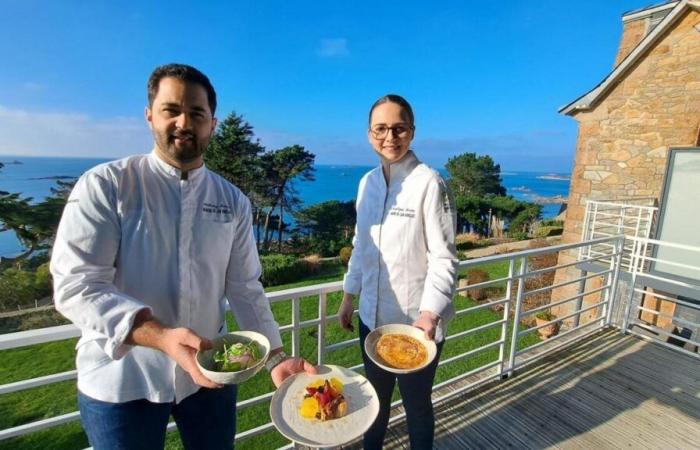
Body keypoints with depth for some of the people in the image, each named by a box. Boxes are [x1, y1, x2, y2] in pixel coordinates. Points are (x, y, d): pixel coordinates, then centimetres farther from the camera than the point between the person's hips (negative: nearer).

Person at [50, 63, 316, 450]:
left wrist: (275, 357, -7)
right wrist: (161, 338, -31)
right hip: (121, 381, -2)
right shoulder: (104, 185, -10)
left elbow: (245, 289, 0)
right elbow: (75, 285, -16)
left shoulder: (233, 201, -1)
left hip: (210, 372, 3)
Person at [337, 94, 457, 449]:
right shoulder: (367, 182, 3)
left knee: (416, 403, 17)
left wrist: (430, 313, -24)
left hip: (416, 321, -5)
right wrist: (349, 295, 14)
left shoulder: (429, 183, -15)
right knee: (376, 397, 25)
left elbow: (444, 258, -13)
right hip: (372, 316, 5)